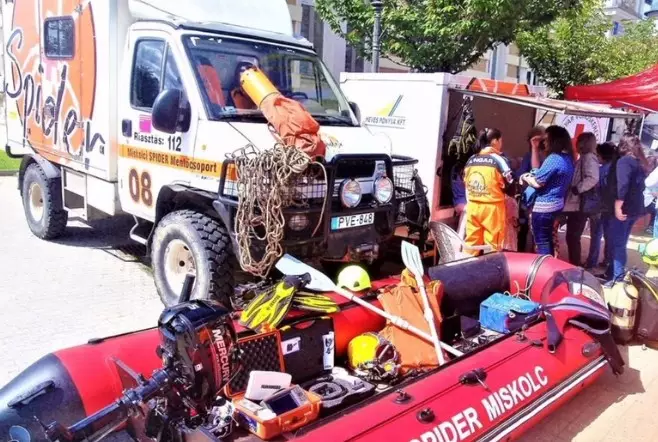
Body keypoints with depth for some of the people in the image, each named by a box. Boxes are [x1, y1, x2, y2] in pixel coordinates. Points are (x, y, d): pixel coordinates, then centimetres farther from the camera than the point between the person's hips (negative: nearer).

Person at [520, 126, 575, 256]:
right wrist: (535, 148, 14)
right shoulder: (568, 158, 8)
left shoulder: (554, 158, -21)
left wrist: (525, 177, 1)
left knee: (541, 241, 0)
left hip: (544, 205, -10)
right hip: (556, 203, 10)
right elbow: (539, 171, 13)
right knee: (548, 239, 20)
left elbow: (537, 183, -19)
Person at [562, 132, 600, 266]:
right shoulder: (583, 158, 19)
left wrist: (576, 189, -19)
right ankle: (574, 266, 21)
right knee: (572, 237, 13)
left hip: (580, 205, -9)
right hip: (575, 205, 9)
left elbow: (593, 178, -25)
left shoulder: (589, 157, -11)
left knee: (573, 237, -4)